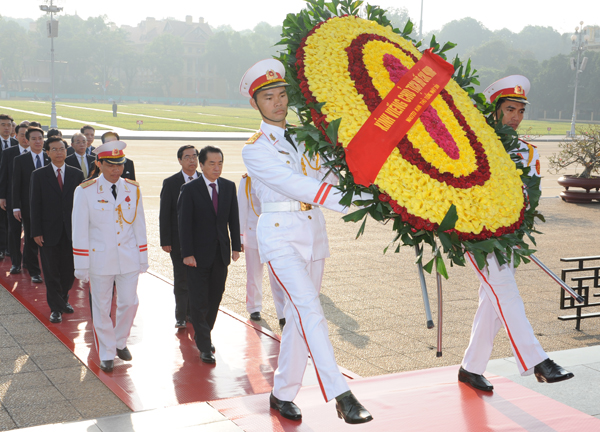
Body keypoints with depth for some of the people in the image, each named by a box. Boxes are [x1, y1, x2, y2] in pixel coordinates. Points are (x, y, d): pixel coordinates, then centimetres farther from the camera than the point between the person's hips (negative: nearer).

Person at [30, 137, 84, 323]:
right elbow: (35, 205, -2)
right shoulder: (39, 175, 0)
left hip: (71, 231, 2)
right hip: (49, 231, -2)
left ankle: (63, 299, 31)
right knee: (51, 271, 3)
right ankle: (56, 307, 13)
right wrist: (36, 232, -8)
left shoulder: (77, 174, 4)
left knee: (69, 269, 9)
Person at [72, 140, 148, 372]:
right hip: (100, 259, -2)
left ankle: (120, 342, 32)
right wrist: (81, 266, -7)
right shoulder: (85, 191, -8)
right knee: (101, 308, 7)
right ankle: (107, 354, 22)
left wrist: (143, 258, 8)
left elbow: (139, 225, 7)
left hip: (129, 258, 3)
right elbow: (79, 231, -6)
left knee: (129, 303, 7)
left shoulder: (133, 189, 2)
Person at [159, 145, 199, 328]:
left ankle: (193, 312, 20)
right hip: (179, 239, -2)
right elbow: (164, 215, -1)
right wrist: (165, 241, -7)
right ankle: (181, 316, 9)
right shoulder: (170, 183, -1)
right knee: (181, 279, 1)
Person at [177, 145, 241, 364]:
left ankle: (203, 335, 30)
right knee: (199, 301, -1)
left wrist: (236, 246, 4)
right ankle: (204, 346, 5)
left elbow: (233, 218, 9)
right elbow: (184, 223, -10)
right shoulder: (190, 189, -8)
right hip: (199, 254, -4)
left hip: (221, 252, 5)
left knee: (215, 298, 12)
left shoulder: (229, 187, 5)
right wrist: (187, 253, -15)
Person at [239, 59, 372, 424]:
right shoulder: (255, 149, -5)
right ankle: (341, 396, -23)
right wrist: (345, 201, -28)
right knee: (310, 311, -19)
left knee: (299, 316, 9)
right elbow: (291, 184, -18)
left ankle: (283, 394, 21)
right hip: (281, 235, -6)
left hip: (314, 232, 6)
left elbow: (330, 171, 13)